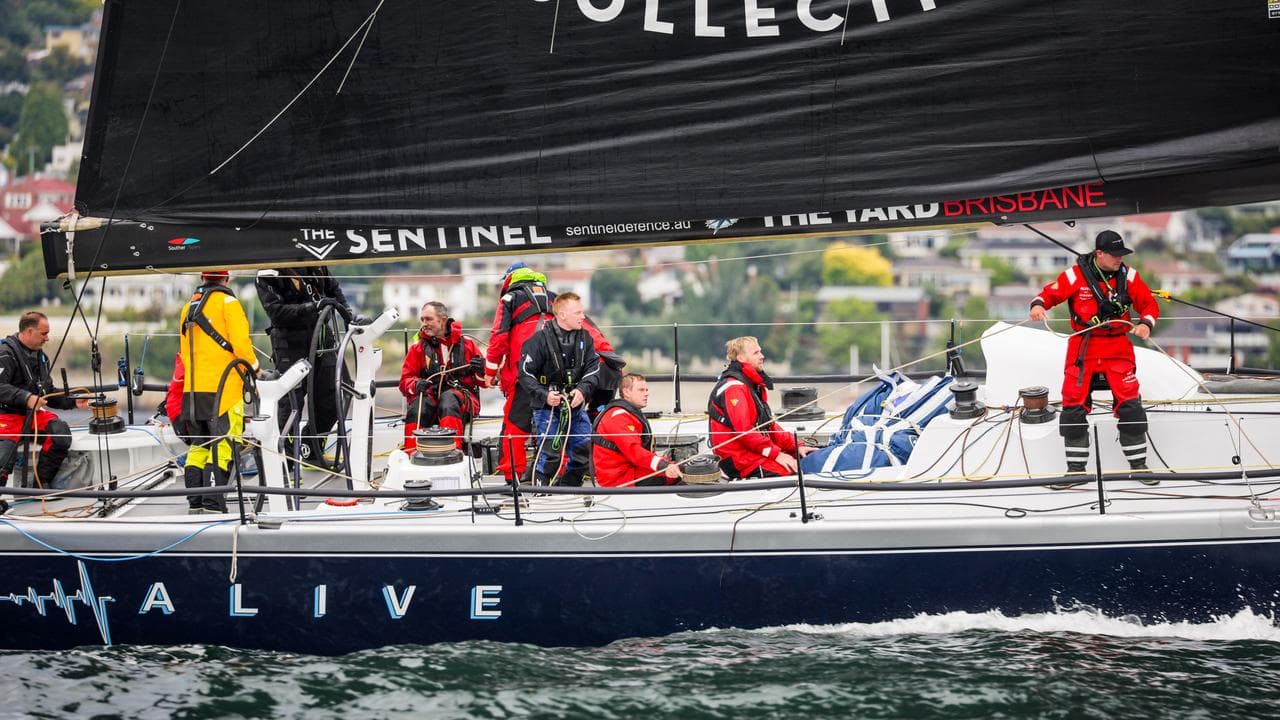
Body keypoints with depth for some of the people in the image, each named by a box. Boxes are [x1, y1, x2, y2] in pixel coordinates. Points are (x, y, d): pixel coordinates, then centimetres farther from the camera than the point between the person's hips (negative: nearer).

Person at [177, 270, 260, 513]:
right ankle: (213, 504, -15)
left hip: (192, 389, 7)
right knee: (222, 446, -7)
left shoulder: (188, 308, 17)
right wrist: (254, 367, 5)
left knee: (200, 445, 14)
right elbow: (240, 343, -11)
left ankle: (196, 502, 13)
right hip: (223, 388, -7)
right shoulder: (227, 302, -4)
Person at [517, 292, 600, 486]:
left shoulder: (585, 337, 3)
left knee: (583, 448, 6)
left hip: (576, 405, 5)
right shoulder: (541, 339, -13)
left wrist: (582, 390, -16)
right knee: (550, 453, -13)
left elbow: (593, 368, 2)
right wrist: (544, 395, -21)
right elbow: (525, 374, -10)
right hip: (547, 405, -5)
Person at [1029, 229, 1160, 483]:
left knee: (1130, 404, -6)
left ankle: (1138, 463, 9)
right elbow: (1051, 293, -1)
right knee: (1074, 406, -1)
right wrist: (1039, 305, -23)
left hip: (1118, 349, 1)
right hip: (1082, 348, -1)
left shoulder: (1128, 276, 0)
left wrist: (1146, 323, -15)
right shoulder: (1075, 275, -7)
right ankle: (1076, 466, 11)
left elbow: (1149, 304, 4)